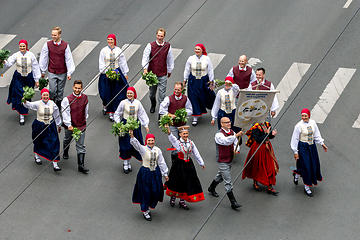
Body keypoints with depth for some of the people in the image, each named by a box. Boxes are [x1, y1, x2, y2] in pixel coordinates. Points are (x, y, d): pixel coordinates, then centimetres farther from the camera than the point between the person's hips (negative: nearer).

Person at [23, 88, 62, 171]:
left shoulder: (52, 104, -5)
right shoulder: (38, 104, -14)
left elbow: (56, 114, 8)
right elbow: (29, 105, -29)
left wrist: (59, 125, 19)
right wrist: (25, 102, -52)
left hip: (50, 126, 1)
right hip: (39, 126, -1)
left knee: (54, 143, -7)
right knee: (38, 142, 19)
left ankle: (55, 164, -4)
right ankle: (36, 156, 51)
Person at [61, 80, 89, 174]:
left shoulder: (85, 98, -4)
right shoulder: (67, 99, -16)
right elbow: (65, 113, -15)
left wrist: (85, 120, 18)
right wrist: (69, 125, -18)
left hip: (81, 126, 1)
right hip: (70, 126, -1)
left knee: (81, 145, -2)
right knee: (67, 140, 25)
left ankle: (81, 165, -1)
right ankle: (65, 152, 56)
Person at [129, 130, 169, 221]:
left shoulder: (157, 150, -2)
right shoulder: (143, 149, -14)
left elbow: (161, 162, 6)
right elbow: (136, 144, -35)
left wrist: (165, 174, 10)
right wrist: (132, 136, -54)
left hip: (155, 173, 4)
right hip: (145, 173, -4)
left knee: (155, 191, 9)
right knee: (145, 192, 5)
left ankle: (150, 205, 35)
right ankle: (145, 211, 21)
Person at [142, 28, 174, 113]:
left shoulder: (168, 46, -3)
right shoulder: (150, 45, -6)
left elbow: (170, 59, 10)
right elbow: (145, 57, -7)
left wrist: (169, 70, 18)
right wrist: (145, 69, -21)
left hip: (163, 74, -1)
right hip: (152, 73, 1)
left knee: (162, 93, -4)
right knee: (152, 92, 18)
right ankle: (153, 105, 45)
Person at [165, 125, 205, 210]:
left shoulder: (191, 143, -1)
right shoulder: (177, 143, -15)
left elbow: (196, 153, 9)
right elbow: (172, 138, -36)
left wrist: (201, 163, 16)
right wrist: (168, 131, -58)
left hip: (188, 165, 4)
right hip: (179, 165, -4)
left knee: (187, 183, 7)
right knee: (178, 182, 10)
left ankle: (182, 201, 23)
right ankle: (173, 197, 38)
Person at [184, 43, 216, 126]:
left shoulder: (206, 59, -7)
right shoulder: (191, 59, -5)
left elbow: (210, 71, 0)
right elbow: (187, 70, 4)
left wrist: (211, 82, 0)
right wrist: (185, 81, 5)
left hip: (204, 81, 0)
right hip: (193, 81, 0)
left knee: (205, 97, 10)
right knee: (194, 98, -3)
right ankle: (195, 118, 3)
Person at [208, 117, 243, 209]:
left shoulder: (232, 132, 3)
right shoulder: (219, 135, -22)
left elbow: (235, 143, 12)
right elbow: (226, 141, -43)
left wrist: (236, 150, -11)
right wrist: (236, 135, -55)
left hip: (230, 160, 8)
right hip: (222, 161, -8)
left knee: (220, 176, 28)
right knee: (228, 182, -8)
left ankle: (211, 188, 55)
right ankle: (233, 202, -8)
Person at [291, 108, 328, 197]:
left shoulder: (312, 123, -2)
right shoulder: (299, 126, -17)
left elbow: (316, 135, 10)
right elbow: (295, 139, -11)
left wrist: (322, 144, 8)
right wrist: (295, 152, -10)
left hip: (312, 146, 6)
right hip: (303, 147, -6)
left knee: (314, 165, 16)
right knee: (306, 166, -4)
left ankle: (297, 174, 43)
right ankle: (307, 188, 10)